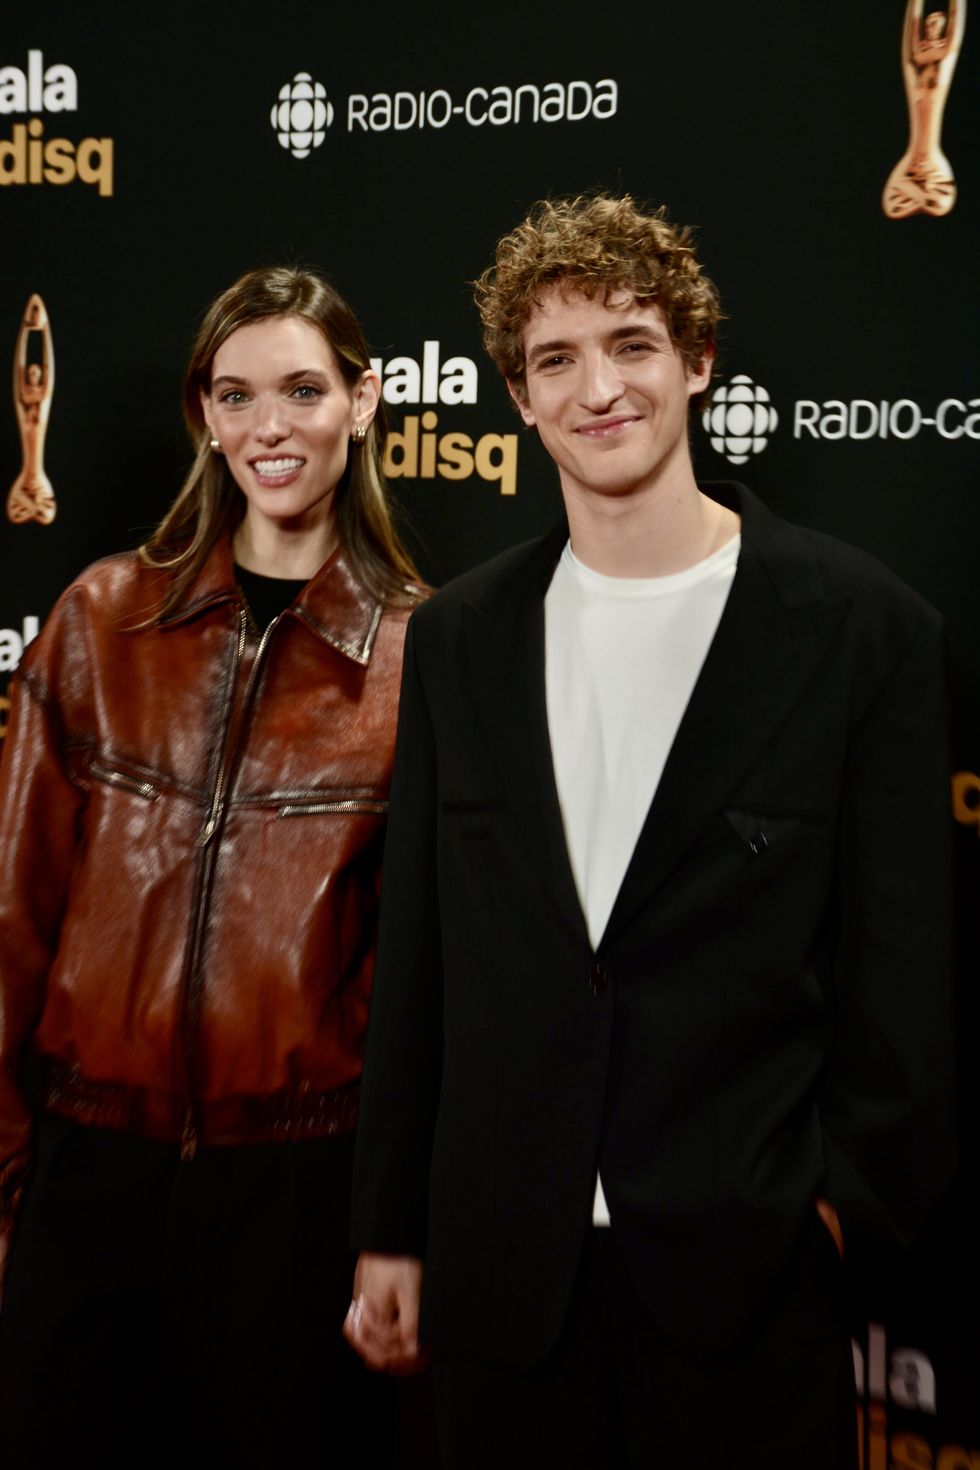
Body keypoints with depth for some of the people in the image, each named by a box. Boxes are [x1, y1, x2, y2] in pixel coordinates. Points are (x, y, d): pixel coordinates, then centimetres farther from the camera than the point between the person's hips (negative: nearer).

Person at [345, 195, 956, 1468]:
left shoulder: (864, 627, -6)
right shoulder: (458, 637, 4)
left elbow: (904, 966, -3)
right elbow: (416, 955, 7)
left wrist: (844, 1205, -6)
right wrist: (390, 1230, 10)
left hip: (748, 1268, -3)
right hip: (502, 1269, 3)